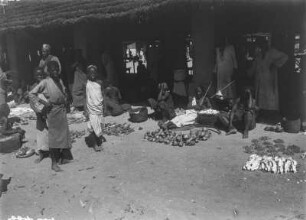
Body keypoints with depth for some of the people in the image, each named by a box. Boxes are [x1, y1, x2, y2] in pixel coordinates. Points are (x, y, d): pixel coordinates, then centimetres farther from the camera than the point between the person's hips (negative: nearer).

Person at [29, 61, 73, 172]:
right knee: (54, 136, -2)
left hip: (62, 110, 7)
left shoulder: (60, 80, 8)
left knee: (64, 134, 13)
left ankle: (63, 157, 28)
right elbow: (32, 93, -10)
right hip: (53, 111, -7)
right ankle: (54, 163, 6)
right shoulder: (45, 82, -10)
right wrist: (43, 102, -17)